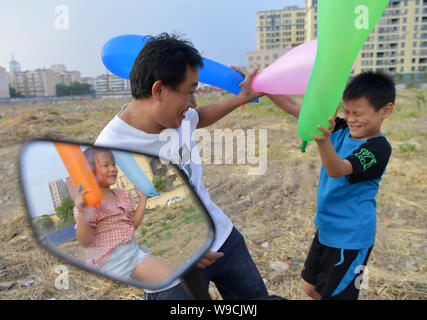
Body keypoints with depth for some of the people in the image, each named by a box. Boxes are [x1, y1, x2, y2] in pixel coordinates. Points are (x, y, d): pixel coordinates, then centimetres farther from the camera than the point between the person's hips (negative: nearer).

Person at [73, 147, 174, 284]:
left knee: (169, 275, -6)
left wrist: (143, 198, 8)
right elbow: (84, 242, -14)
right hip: (107, 261, -6)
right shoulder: (85, 201, -10)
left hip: (133, 251, 6)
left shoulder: (123, 194, 9)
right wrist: (82, 215, -31)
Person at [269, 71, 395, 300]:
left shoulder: (378, 148, -21)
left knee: (333, 294, 9)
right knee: (310, 287, 19)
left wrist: (324, 141, -56)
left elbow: (338, 170, -37)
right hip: (326, 228, 7)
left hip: (350, 238, -7)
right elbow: (295, 109, -4)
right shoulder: (341, 129, -3)